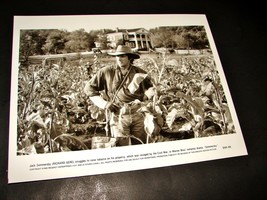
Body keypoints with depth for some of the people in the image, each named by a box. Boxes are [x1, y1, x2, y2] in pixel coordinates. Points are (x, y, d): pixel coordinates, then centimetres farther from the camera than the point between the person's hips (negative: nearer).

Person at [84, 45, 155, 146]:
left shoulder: (139, 73, 2)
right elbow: (89, 88, 3)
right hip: (117, 116, -2)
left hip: (137, 115, 3)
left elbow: (151, 88, 19)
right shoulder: (106, 72, -3)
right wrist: (105, 104, -7)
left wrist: (146, 95, -4)